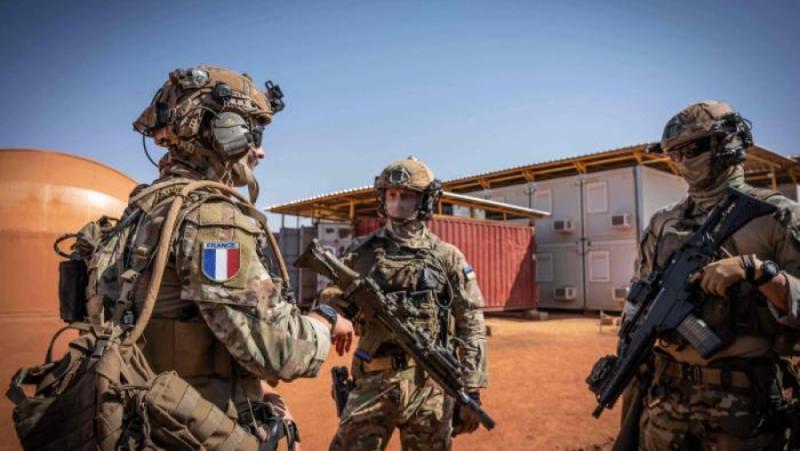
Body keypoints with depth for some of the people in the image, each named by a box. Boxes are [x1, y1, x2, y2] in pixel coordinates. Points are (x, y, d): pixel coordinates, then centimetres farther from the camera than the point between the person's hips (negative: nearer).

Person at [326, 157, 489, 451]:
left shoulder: (447, 257, 2)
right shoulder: (362, 252, 6)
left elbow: (471, 325, 0)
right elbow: (335, 306, 11)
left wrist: (471, 391, -5)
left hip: (429, 385, 0)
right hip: (372, 382, 1)